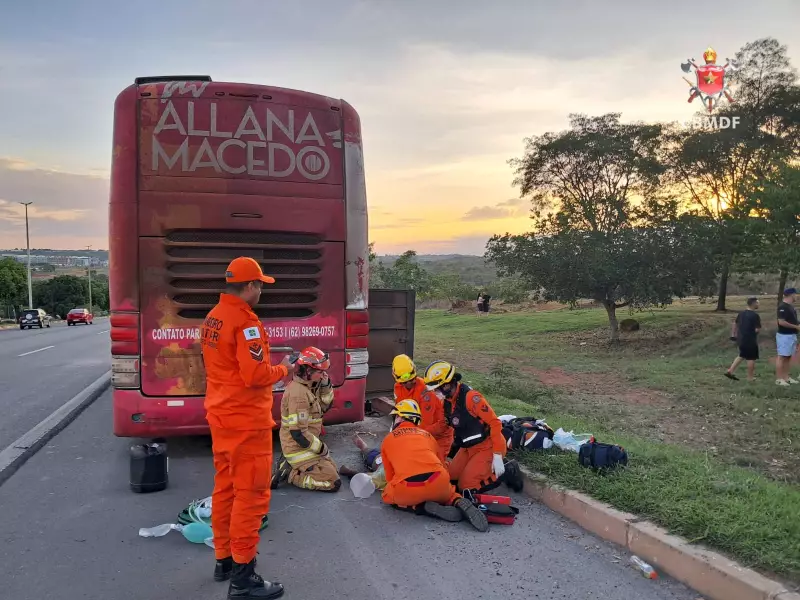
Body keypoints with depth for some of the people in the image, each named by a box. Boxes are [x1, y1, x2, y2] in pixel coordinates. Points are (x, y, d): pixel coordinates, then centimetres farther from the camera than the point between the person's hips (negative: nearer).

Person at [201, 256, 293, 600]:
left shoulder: (212, 318, 8)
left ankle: (223, 560, 30)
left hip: (221, 416, 9)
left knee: (225, 488, 17)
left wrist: (269, 367, 12)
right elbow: (256, 375, -24)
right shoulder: (245, 321, -20)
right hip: (246, 421, -9)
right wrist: (283, 369, -6)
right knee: (251, 493, -1)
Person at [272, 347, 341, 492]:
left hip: (306, 446, 10)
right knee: (333, 483, -11)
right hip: (299, 449, -10)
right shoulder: (299, 393, -25)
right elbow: (298, 433, -27)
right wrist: (321, 448, -14)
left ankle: (288, 465, 13)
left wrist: (326, 385, -3)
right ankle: (289, 473, -6)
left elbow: (325, 406, 14)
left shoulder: (309, 386, 5)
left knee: (332, 469, 22)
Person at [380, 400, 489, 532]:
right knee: (447, 492, 37)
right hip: (438, 483, 4)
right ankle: (459, 502, 2)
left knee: (388, 496, 28)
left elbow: (390, 477, 25)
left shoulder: (387, 440, 19)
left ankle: (423, 507, 3)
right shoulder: (427, 434, 26)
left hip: (407, 490, -3)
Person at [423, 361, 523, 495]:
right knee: (450, 477, 8)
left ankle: (508, 471, 4)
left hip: (487, 446, -9)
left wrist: (497, 457, -24)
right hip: (468, 448, 9)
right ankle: (484, 466, 19)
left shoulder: (470, 397, -26)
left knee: (466, 487, -12)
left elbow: (495, 423, -24)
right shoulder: (447, 401, 0)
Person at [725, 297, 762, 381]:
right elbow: (757, 329, -20)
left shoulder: (741, 313, 7)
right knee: (751, 358, 4)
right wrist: (758, 329, 3)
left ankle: (730, 371, 16)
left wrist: (733, 335, 22)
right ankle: (750, 377, 11)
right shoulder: (755, 315, -17)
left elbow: (735, 324, 15)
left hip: (741, 339, 8)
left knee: (742, 355, 21)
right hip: (750, 340, -8)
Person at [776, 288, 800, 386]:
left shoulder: (791, 306, 13)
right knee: (782, 357, -7)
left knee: (788, 357, 13)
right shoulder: (782, 306, -17)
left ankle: (786, 377, 19)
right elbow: (781, 322, -23)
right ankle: (778, 379, -4)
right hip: (784, 336, -10)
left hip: (792, 335, 10)